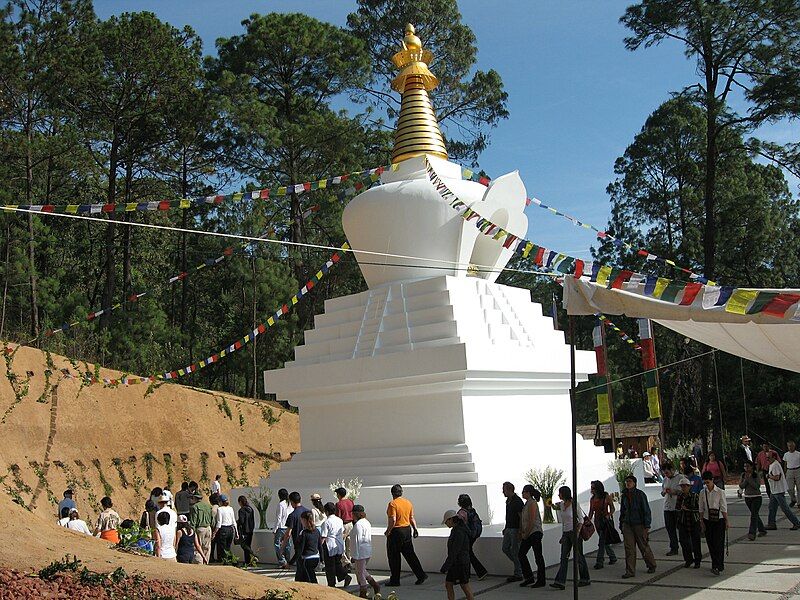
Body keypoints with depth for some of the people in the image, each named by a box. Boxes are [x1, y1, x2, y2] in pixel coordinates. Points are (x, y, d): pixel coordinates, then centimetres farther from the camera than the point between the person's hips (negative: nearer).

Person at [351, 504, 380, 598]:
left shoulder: (358, 524, -18)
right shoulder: (367, 522, 11)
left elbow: (357, 540, -20)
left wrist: (355, 555, -16)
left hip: (361, 552, -9)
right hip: (368, 551, 9)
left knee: (360, 572, 3)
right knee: (363, 570, 22)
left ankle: (363, 593, 10)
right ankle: (375, 585, 14)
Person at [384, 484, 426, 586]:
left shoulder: (393, 504, -15)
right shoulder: (408, 503, 7)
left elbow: (393, 520, -22)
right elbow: (412, 518, 13)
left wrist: (388, 531, -12)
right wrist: (415, 529, 23)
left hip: (396, 532, -7)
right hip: (407, 530, 7)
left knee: (394, 557, 4)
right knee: (410, 555, 13)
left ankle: (395, 580, 9)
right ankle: (421, 575, 10)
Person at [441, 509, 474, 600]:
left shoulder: (459, 532, -20)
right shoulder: (455, 530, 10)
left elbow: (454, 552, -23)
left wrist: (445, 567, -22)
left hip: (461, 563, -10)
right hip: (455, 563, 10)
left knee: (465, 587, 0)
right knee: (448, 584, 11)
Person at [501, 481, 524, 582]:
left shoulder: (517, 501, -17)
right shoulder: (508, 500, 13)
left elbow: (522, 517, -19)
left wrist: (519, 532, -22)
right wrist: (506, 528, 20)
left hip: (515, 529, -9)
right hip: (509, 529, 9)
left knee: (515, 551, -4)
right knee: (505, 548, 10)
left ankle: (518, 575, 4)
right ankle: (519, 564, 22)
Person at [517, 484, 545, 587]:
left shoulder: (532, 503, -14)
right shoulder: (527, 503, 15)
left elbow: (532, 521, -18)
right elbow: (523, 520, 18)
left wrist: (526, 534, -12)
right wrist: (522, 533, 12)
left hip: (535, 532, -10)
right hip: (528, 534, 10)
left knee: (538, 556, -2)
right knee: (521, 554, 7)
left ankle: (541, 581, 4)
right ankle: (529, 577, 14)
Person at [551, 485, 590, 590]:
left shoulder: (574, 504, -11)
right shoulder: (562, 505, 11)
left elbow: (581, 520, -10)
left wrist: (577, 532, -19)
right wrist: (563, 535, 18)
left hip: (575, 531, -7)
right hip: (566, 533, 7)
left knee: (579, 556, 3)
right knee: (564, 557, -1)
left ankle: (585, 579, 18)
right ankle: (560, 582, -8)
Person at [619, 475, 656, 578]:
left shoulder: (640, 494, -7)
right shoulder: (624, 495, 8)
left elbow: (646, 510, -7)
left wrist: (647, 526, -11)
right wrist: (621, 525, 15)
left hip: (639, 524, -4)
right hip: (627, 525, 4)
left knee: (644, 546, 6)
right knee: (629, 548, -2)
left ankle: (651, 566, 28)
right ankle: (630, 571, 1)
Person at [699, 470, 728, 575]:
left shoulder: (720, 492, -7)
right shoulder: (702, 493, 3)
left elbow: (724, 508, -4)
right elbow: (701, 509, 9)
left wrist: (727, 521, -3)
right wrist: (701, 521, 6)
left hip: (718, 520, -4)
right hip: (707, 520, 4)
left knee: (718, 543, -9)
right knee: (710, 543, 6)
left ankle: (718, 566, -13)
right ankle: (716, 564, 17)